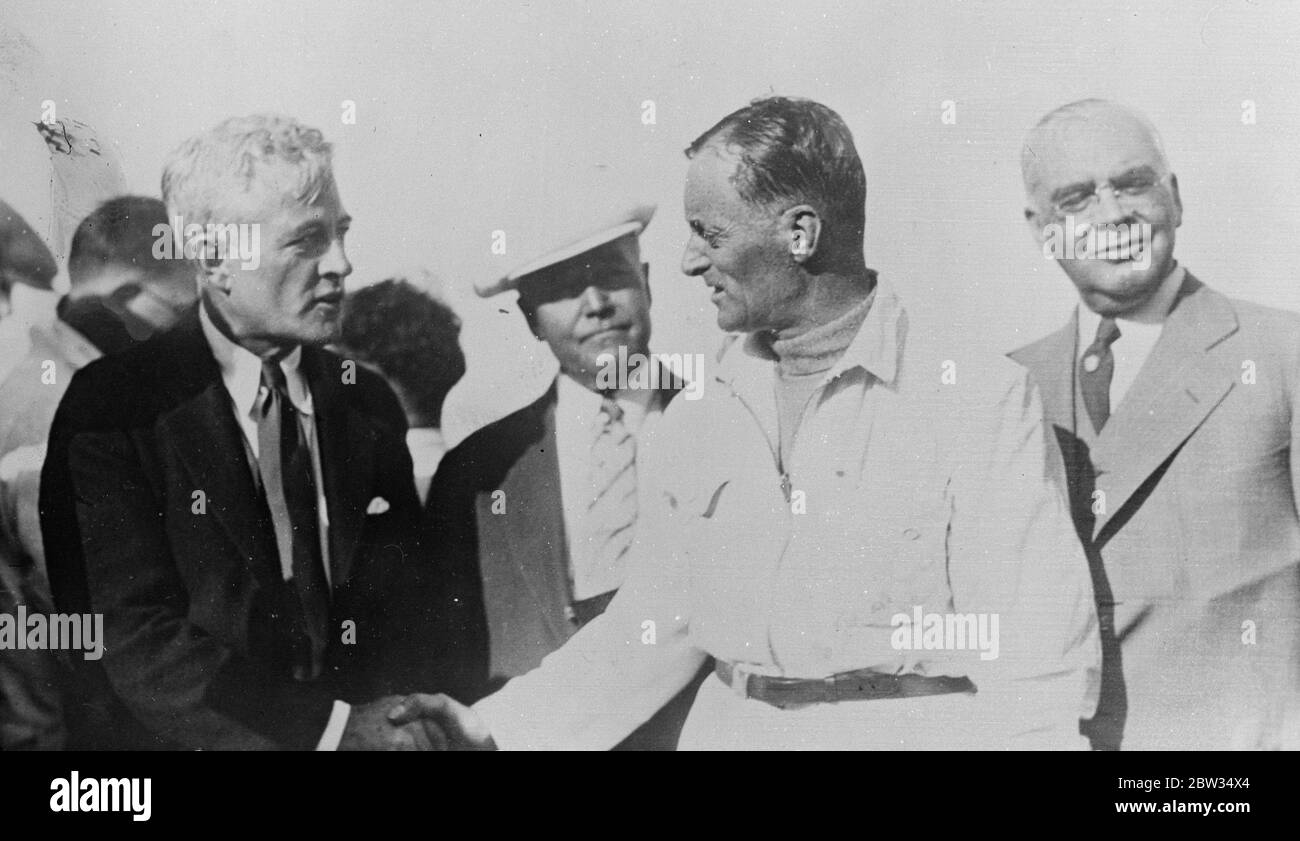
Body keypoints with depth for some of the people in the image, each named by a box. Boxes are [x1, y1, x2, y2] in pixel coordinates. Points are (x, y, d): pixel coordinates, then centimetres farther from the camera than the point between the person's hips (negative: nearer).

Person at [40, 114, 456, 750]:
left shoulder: (369, 403, 7)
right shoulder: (114, 406, -5)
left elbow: (412, 613, 9)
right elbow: (139, 646, -11)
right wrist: (333, 726, -19)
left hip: (367, 727, 4)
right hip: (192, 740, -3)